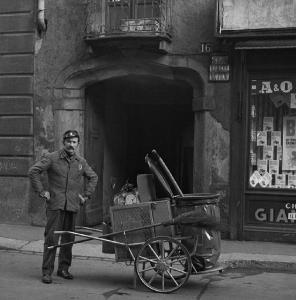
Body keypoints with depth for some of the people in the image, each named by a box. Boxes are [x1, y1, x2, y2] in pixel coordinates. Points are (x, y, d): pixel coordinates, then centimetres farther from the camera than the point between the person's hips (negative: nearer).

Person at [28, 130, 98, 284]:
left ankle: (64, 268, 22)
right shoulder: (51, 158, -2)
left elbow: (93, 177, 24)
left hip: (72, 206, 4)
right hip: (55, 204, -4)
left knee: (68, 239, 9)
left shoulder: (81, 162, 11)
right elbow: (33, 171, -3)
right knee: (51, 238, -5)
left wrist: (85, 194, 14)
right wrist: (41, 191, -7)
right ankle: (46, 271, 2)